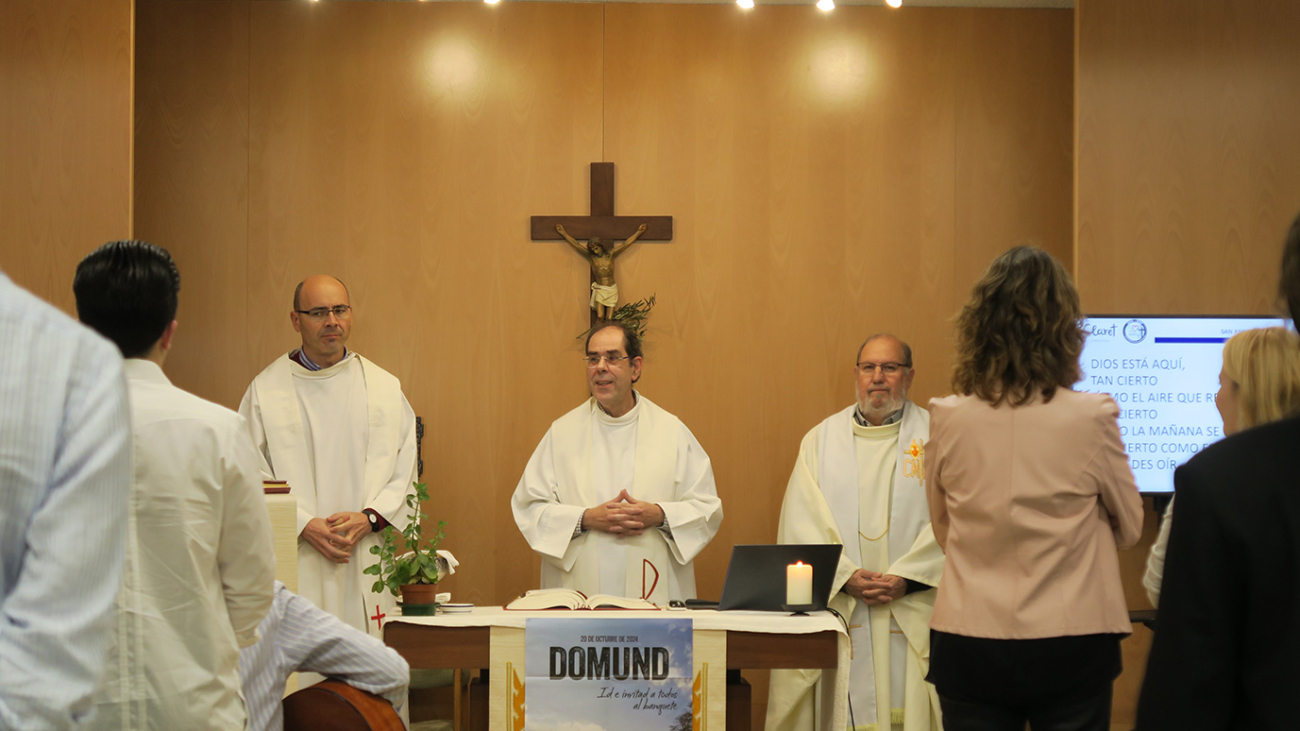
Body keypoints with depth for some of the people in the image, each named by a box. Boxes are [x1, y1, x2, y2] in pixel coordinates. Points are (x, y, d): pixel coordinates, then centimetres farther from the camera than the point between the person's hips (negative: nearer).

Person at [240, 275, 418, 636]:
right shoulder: (266, 390, 5)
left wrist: (369, 518, -6)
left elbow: (405, 475, 10)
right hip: (296, 567, -2)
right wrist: (305, 526, -11)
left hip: (368, 564, 2)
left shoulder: (385, 387, 12)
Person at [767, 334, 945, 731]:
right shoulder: (821, 440, 11)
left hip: (913, 612, -1)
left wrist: (905, 578, -12)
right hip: (836, 611, 1)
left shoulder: (934, 436, 6)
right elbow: (802, 521, 3)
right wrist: (847, 576, -10)